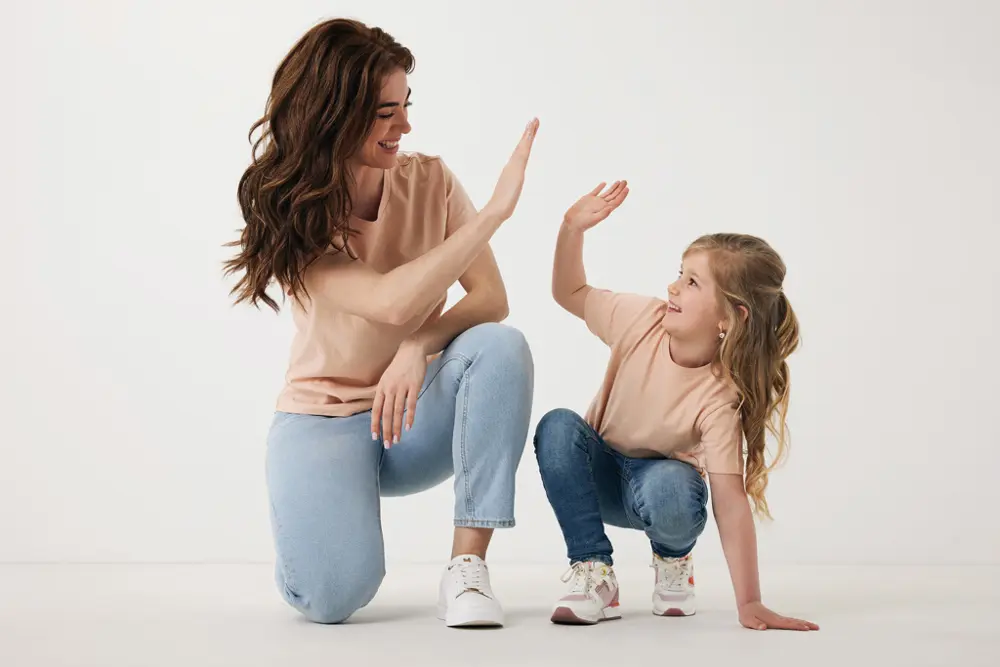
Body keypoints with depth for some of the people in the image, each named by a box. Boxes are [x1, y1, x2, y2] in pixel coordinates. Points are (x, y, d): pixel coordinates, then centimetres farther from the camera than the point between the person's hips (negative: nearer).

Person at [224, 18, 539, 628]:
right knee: (334, 595, -26)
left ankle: (467, 568, -24)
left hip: (418, 411, 3)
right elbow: (391, 303, -30)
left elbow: (491, 298, -12)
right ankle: (311, 511, 14)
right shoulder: (289, 215, -15)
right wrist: (494, 212, -31)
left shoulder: (429, 181, -5)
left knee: (500, 346, -30)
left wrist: (420, 346, -31)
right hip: (325, 416, -2)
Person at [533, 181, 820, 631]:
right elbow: (570, 294, -3)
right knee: (558, 427, -31)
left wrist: (749, 603, -36)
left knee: (674, 494, -40)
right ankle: (592, 572, -17)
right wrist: (573, 228, -19)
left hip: (657, 478, -3)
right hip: (599, 475, 3)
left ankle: (673, 559, 0)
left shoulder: (720, 397, -29)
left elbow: (730, 501, -32)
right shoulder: (643, 320, -19)